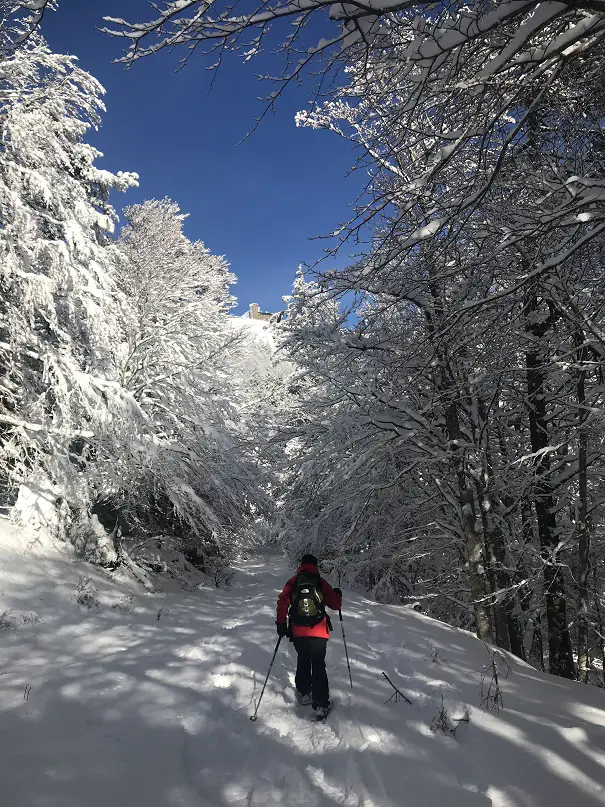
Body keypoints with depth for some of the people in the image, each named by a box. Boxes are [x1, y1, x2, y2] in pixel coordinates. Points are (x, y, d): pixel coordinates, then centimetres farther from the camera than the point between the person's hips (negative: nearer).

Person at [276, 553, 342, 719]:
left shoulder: (293, 582, 2)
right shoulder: (321, 582, -2)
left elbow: (282, 602, -5)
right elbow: (335, 604, 2)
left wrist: (281, 623, 2)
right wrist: (338, 595, 23)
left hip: (298, 633, 1)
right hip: (319, 633, -1)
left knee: (302, 663, 23)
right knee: (319, 666, 7)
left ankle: (303, 694, 30)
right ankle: (321, 705, 3)